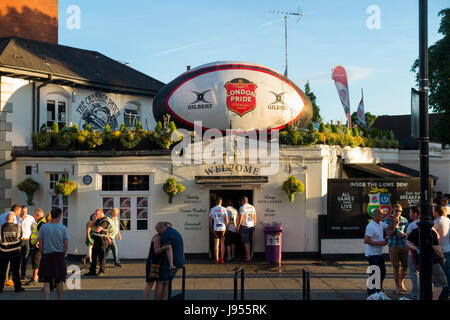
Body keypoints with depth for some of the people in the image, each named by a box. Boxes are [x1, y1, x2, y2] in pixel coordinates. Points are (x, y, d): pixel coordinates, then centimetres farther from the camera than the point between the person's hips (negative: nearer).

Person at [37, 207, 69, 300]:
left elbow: (40, 245, -1)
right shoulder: (64, 228, -4)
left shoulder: (43, 227, -2)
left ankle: (46, 298, -12)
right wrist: (62, 256, 9)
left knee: (46, 282, 3)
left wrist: (43, 255, 10)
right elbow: (66, 246, -5)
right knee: (59, 282, 13)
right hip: (59, 256, 0)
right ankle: (60, 299, 24)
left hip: (47, 256, 0)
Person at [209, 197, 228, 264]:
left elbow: (210, 220, 1)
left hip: (215, 228, 0)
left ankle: (216, 259, 0)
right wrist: (226, 227, 7)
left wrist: (211, 228, 12)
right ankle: (222, 259, 10)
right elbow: (226, 220, -6)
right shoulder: (224, 209, -4)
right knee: (222, 244, 9)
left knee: (216, 244, 3)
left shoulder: (212, 209, -1)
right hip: (223, 228, 0)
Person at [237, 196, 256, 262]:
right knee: (248, 241, 17)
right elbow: (255, 218, 12)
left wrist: (238, 227, -7)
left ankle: (248, 257, -3)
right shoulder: (252, 207, 8)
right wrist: (254, 226, 20)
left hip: (245, 226, -6)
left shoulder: (242, 208, -10)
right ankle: (247, 254, 24)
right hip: (251, 226, 6)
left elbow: (240, 218, -13)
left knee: (246, 242, -2)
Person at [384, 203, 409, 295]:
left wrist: (403, 234, -12)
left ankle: (401, 282, 33)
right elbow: (389, 233, -7)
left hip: (404, 245, 3)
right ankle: (397, 287, 10)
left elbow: (407, 233, 11)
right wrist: (395, 224, -19)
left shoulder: (404, 220, 7)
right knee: (396, 267, 1)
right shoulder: (388, 220, -1)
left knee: (405, 266, 9)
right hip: (393, 246, -3)